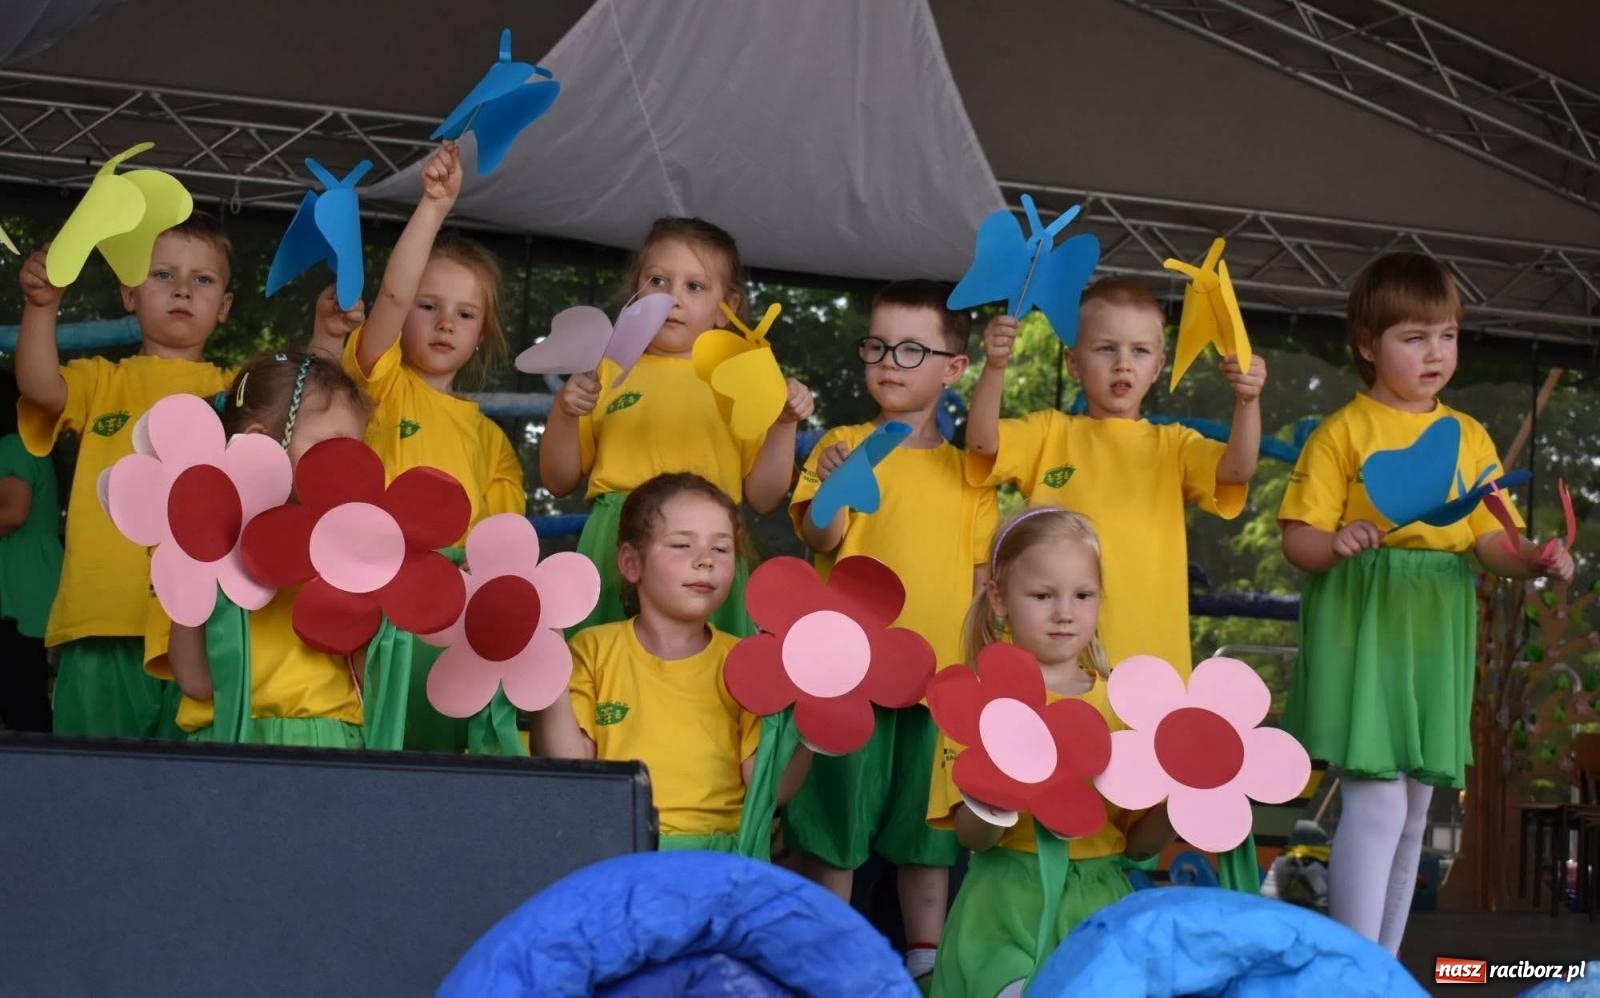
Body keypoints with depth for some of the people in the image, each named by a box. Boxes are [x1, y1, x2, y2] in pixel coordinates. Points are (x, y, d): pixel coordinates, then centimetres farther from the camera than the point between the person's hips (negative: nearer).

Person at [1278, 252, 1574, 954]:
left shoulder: (1470, 436, 11)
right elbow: (1297, 538, -5)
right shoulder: (1343, 433, -3)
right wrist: (1336, 545, -26)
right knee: (1377, 800, -13)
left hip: (1437, 636, 6)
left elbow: (1490, 539, 8)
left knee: (1413, 813, 11)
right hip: (1362, 626, -5)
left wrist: (1532, 558, -12)